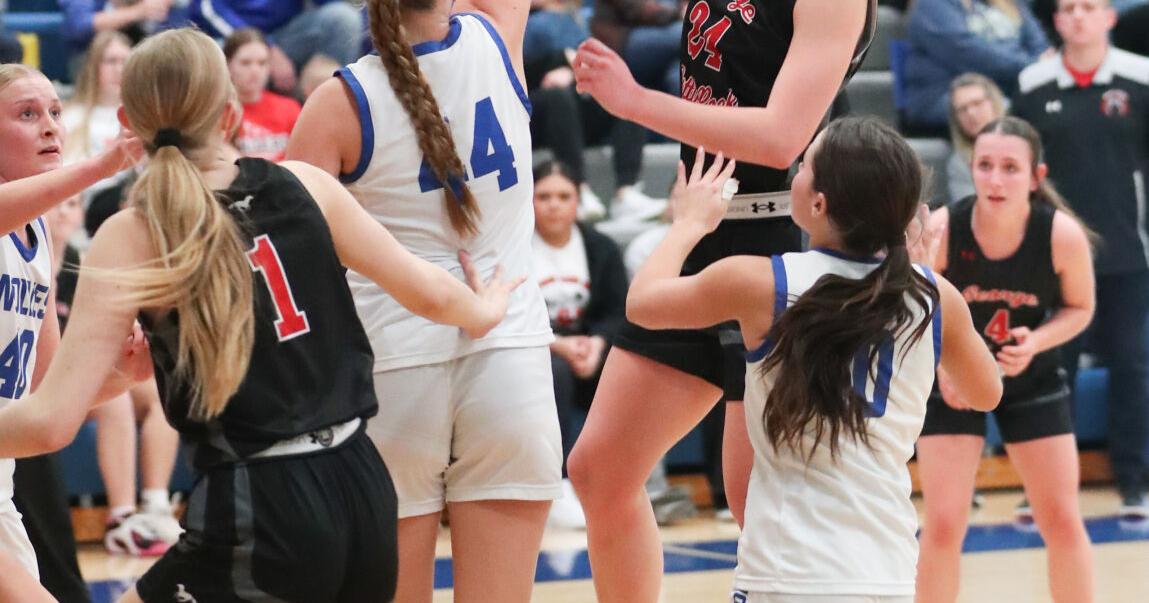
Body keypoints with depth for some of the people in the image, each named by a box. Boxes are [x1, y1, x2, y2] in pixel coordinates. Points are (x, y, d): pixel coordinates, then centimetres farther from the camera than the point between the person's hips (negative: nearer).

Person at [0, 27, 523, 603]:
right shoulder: (304, 185, 4)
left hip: (260, 517, -5)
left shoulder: (130, 238, -7)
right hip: (364, 492, 5)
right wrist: (484, 311, 37)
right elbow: (428, 293, 15)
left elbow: (50, 421, -13)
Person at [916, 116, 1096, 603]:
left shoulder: (1062, 234, -24)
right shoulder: (940, 230, -28)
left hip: (1033, 380, 1)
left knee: (1063, 522, 5)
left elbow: (1080, 308, -6)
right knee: (943, 525, -6)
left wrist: (1035, 343, -24)